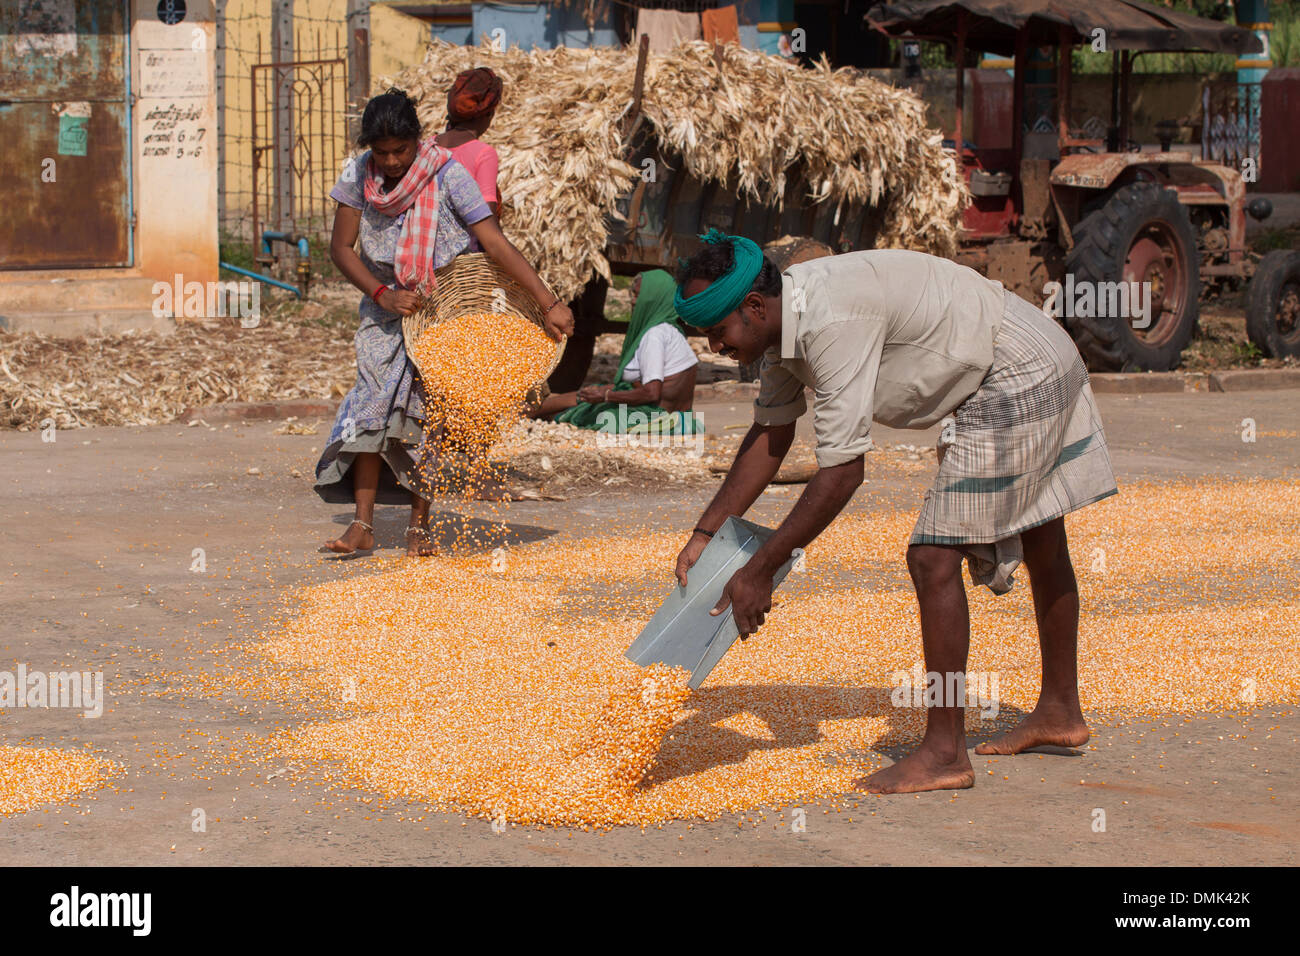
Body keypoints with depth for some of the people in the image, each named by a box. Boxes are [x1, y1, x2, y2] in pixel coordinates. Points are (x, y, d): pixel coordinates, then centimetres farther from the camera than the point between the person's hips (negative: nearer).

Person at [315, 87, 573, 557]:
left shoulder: (447, 176, -21)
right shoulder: (359, 175, -12)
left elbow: (494, 242, -26)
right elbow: (341, 247, -5)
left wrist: (549, 303, -31)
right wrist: (383, 294, -20)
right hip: (384, 307, 2)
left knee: (426, 411, -4)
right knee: (374, 402, -9)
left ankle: (419, 524, 6)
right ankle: (363, 525, -8)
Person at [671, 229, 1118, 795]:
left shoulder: (832, 323, -31)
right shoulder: (786, 318, 0)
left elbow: (842, 474, -30)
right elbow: (770, 434, 12)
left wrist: (759, 573, -24)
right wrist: (705, 533, 8)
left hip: (1015, 383, -11)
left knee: (934, 558, -12)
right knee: (1041, 546, 23)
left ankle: (944, 752, -8)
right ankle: (1061, 712, 39)